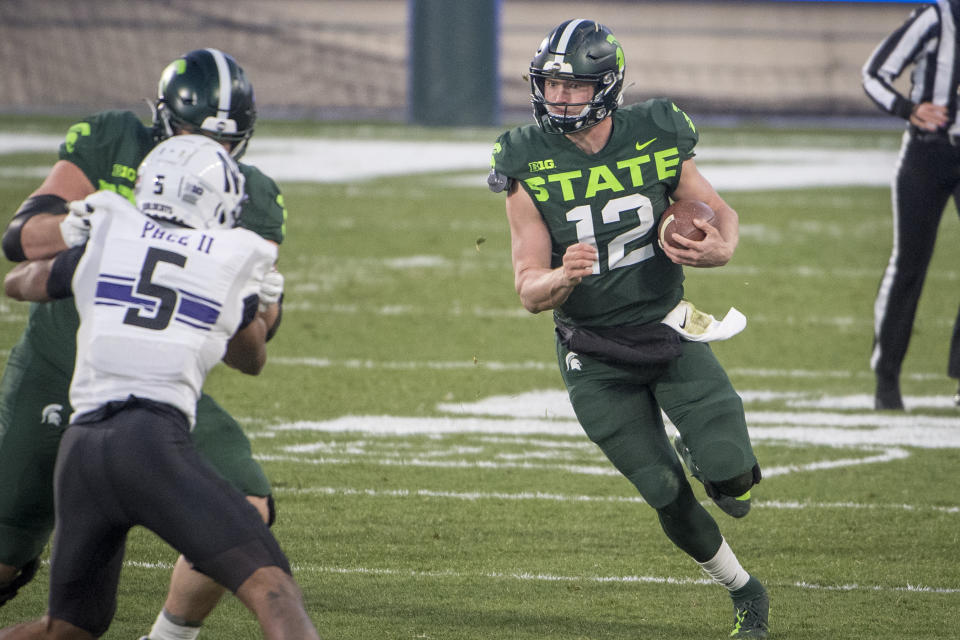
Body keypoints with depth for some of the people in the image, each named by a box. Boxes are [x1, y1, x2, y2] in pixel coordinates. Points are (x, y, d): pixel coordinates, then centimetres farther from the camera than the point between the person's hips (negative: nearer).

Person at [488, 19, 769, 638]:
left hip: (670, 332, 1)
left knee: (731, 477, -14)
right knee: (669, 497, -2)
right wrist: (563, 277, -34)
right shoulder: (530, 168, -12)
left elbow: (721, 212, 6)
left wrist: (719, 250, -18)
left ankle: (702, 450, 23)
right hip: (596, 361, -1)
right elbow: (531, 291, -11)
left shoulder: (656, 141, -9)